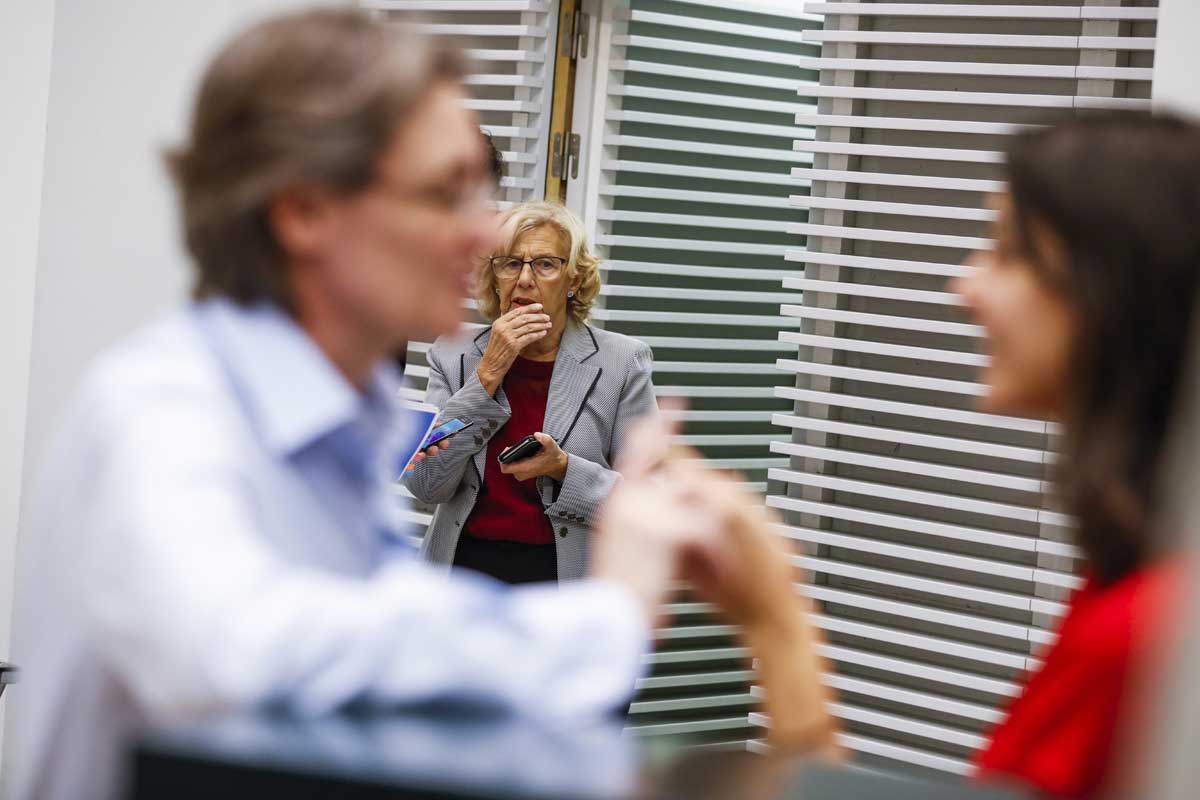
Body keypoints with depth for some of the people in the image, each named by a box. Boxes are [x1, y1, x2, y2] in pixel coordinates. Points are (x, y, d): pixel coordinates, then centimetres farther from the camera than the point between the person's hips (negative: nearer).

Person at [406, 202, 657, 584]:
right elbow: (426, 486, -5)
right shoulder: (453, 356, 5)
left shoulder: (622, 361, 0)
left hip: (566, 571, 0)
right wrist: (488, 374, -9)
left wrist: (563, 468, -17)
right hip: (465, 565, 1)